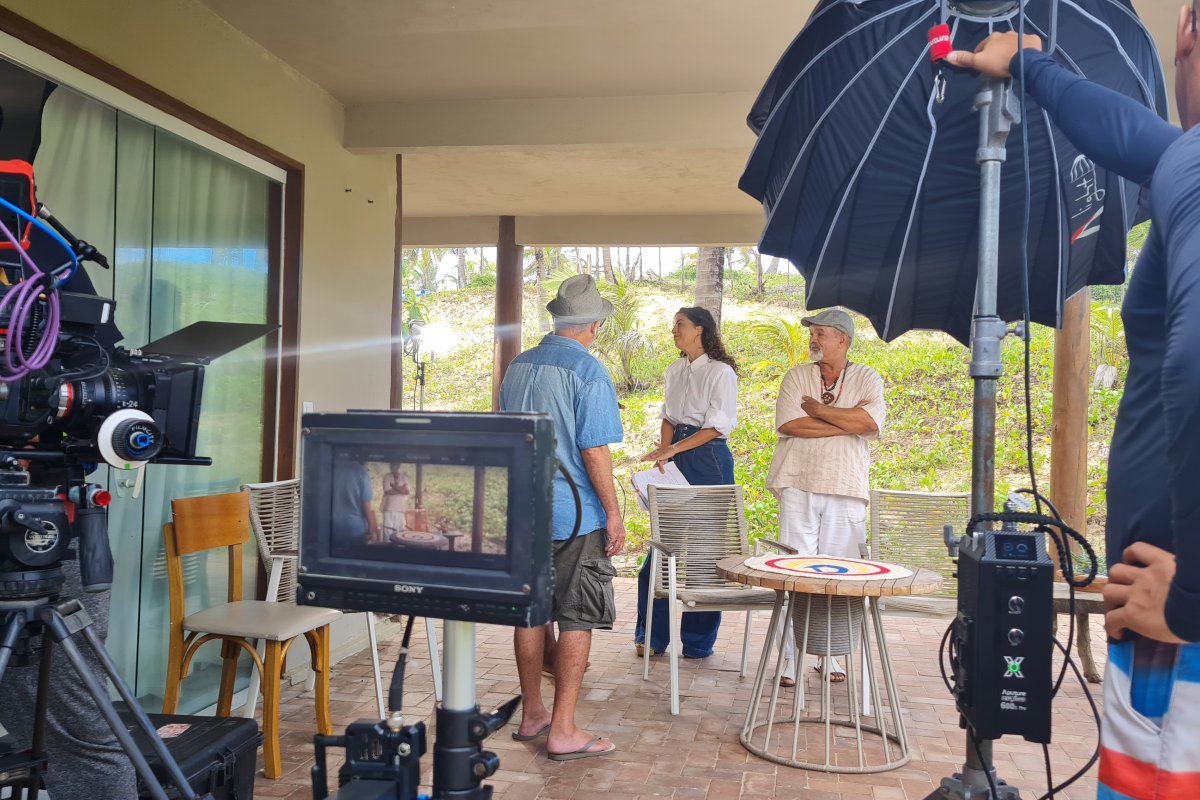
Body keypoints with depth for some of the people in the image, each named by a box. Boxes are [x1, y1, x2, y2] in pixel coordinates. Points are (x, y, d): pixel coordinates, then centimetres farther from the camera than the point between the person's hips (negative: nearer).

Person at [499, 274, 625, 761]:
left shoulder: (518, 367, 9)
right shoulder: (588, 372, -13)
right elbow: (594, 451, -16)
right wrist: (614, 514, -9)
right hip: (575, 515, -7)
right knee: (577, 619, 1)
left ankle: (532, 715, 26)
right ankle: (563, 731, 5)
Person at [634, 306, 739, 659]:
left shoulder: (720, 372, -7)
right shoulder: (674, 371, 14)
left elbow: (717, 426, -12)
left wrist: (674, 449, -16)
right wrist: (663, 454, -1)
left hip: (708, 461, -6)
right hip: (677, 460, 6)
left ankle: (698, 641, 12)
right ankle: (652, 635, 15)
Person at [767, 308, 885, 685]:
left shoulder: (867, 379, 7)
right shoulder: (797, 376, 8)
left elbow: (872, 422, -12)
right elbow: (789, 424, -8)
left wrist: (819, 409, -7)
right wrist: (848, 423, -7)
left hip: (845, 490, 0)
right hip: (799, 486, 0)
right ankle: (789, 657, 5)